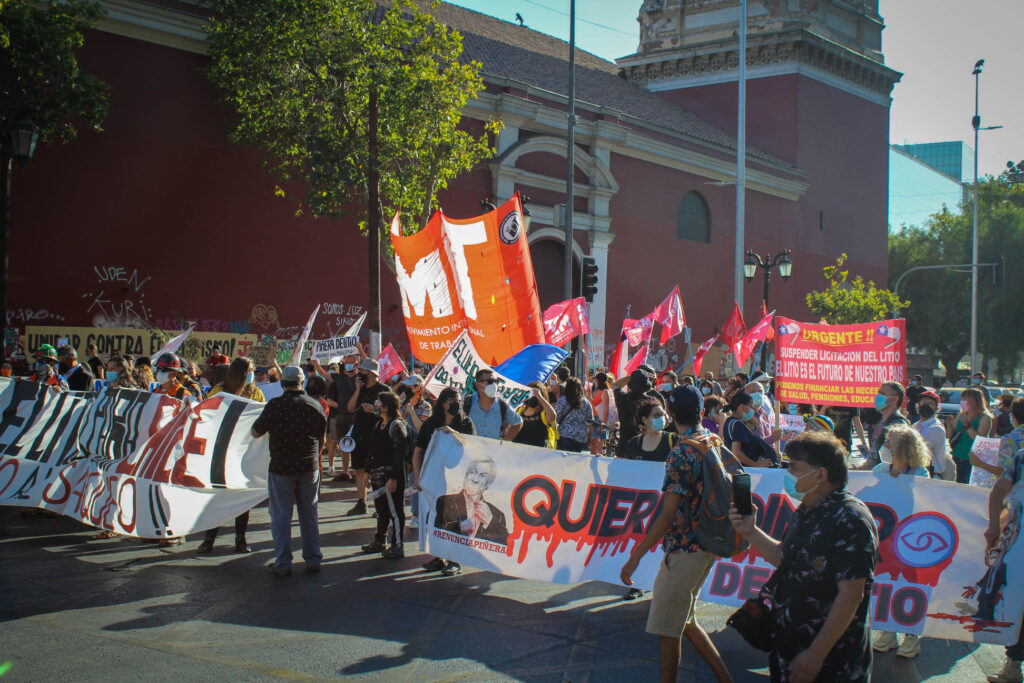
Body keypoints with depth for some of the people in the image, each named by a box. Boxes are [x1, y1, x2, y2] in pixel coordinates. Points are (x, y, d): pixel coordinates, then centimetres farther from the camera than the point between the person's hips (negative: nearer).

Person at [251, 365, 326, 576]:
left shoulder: (274, 405, -13)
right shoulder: (315, 406, 0)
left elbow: (256, 432, -3)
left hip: (281, 468, -3)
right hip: (309, 468, 3)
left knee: (281, 517, 6)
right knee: (309, 515, 13)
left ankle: (283, 563, 8)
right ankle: (313, 560, 18)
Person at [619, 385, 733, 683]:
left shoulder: (681, 453, -19)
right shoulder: (716, 443, 5)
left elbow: (668, 514, -22)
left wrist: (636, 557, -18)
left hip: (685, 549, -9)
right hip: (710, 544, 9)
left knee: (668, 629, 2)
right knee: (683, 620, 20)